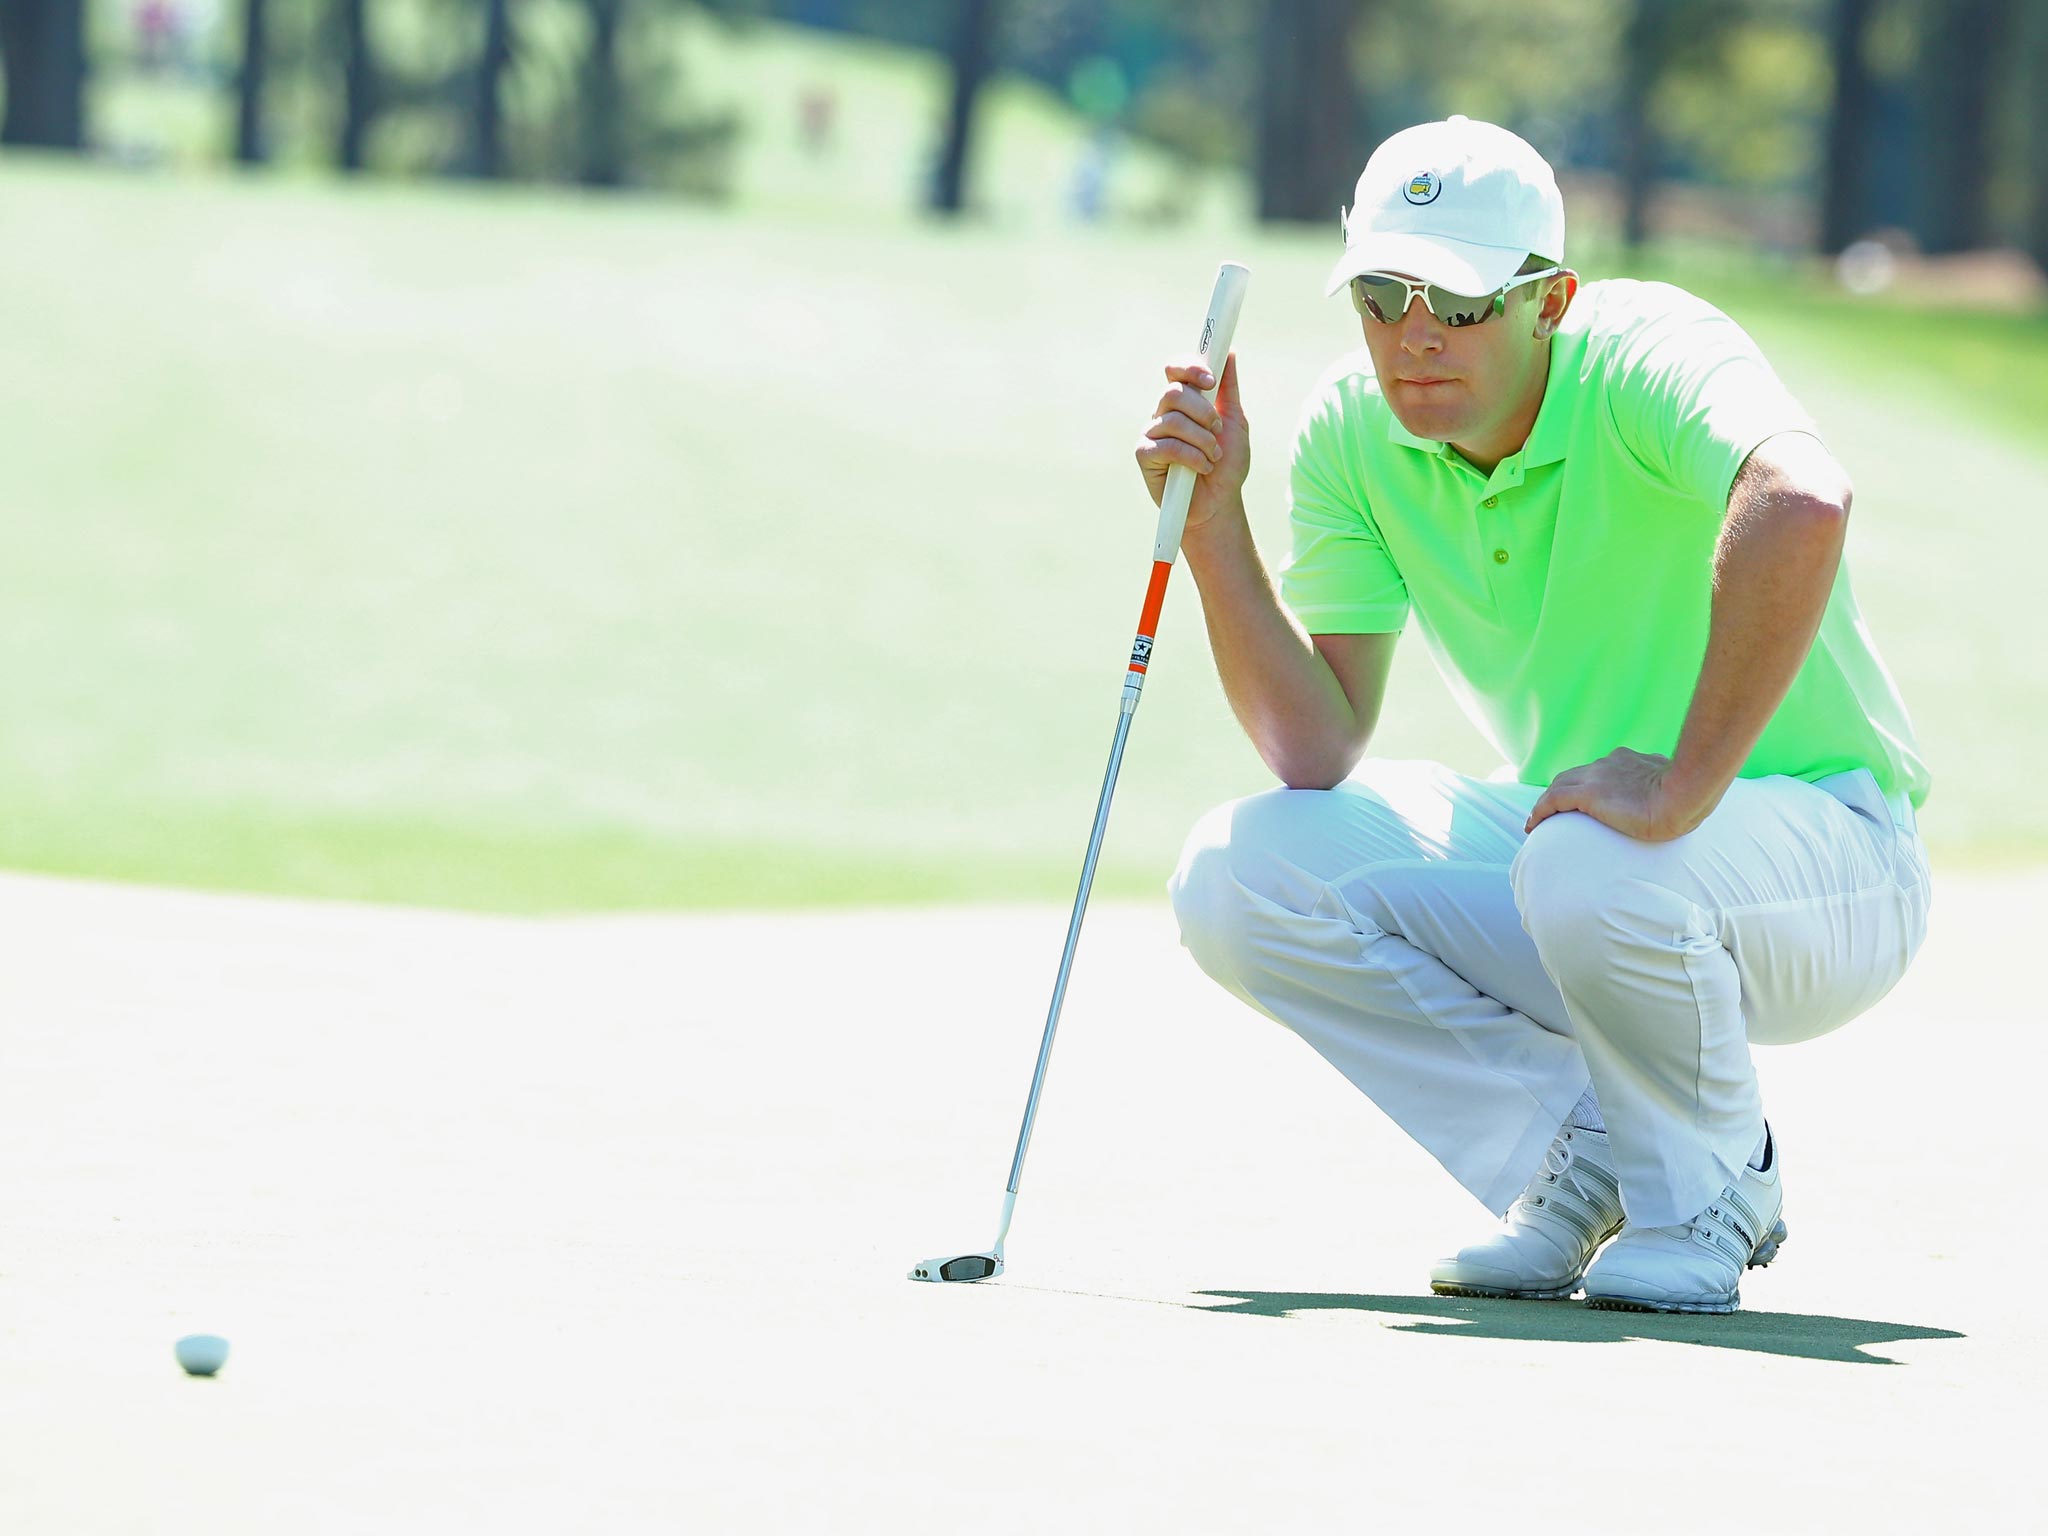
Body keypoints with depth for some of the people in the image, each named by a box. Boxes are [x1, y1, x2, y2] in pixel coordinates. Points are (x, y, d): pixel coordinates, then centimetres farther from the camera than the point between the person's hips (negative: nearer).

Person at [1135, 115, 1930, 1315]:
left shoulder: (1649, 355, -24)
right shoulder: (1355, 432, -5)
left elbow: (1803, 503, -48)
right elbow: (1318, 755, -8)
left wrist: (1684, 786, -46)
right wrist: (1212, 518, -18)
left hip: (1829, 868, -6)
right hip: (1563, 838, 6)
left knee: (1593, 865, -39)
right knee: (1239, 875, -12)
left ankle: (1708, 1187, -7)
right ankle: (1591, 1162, 0)